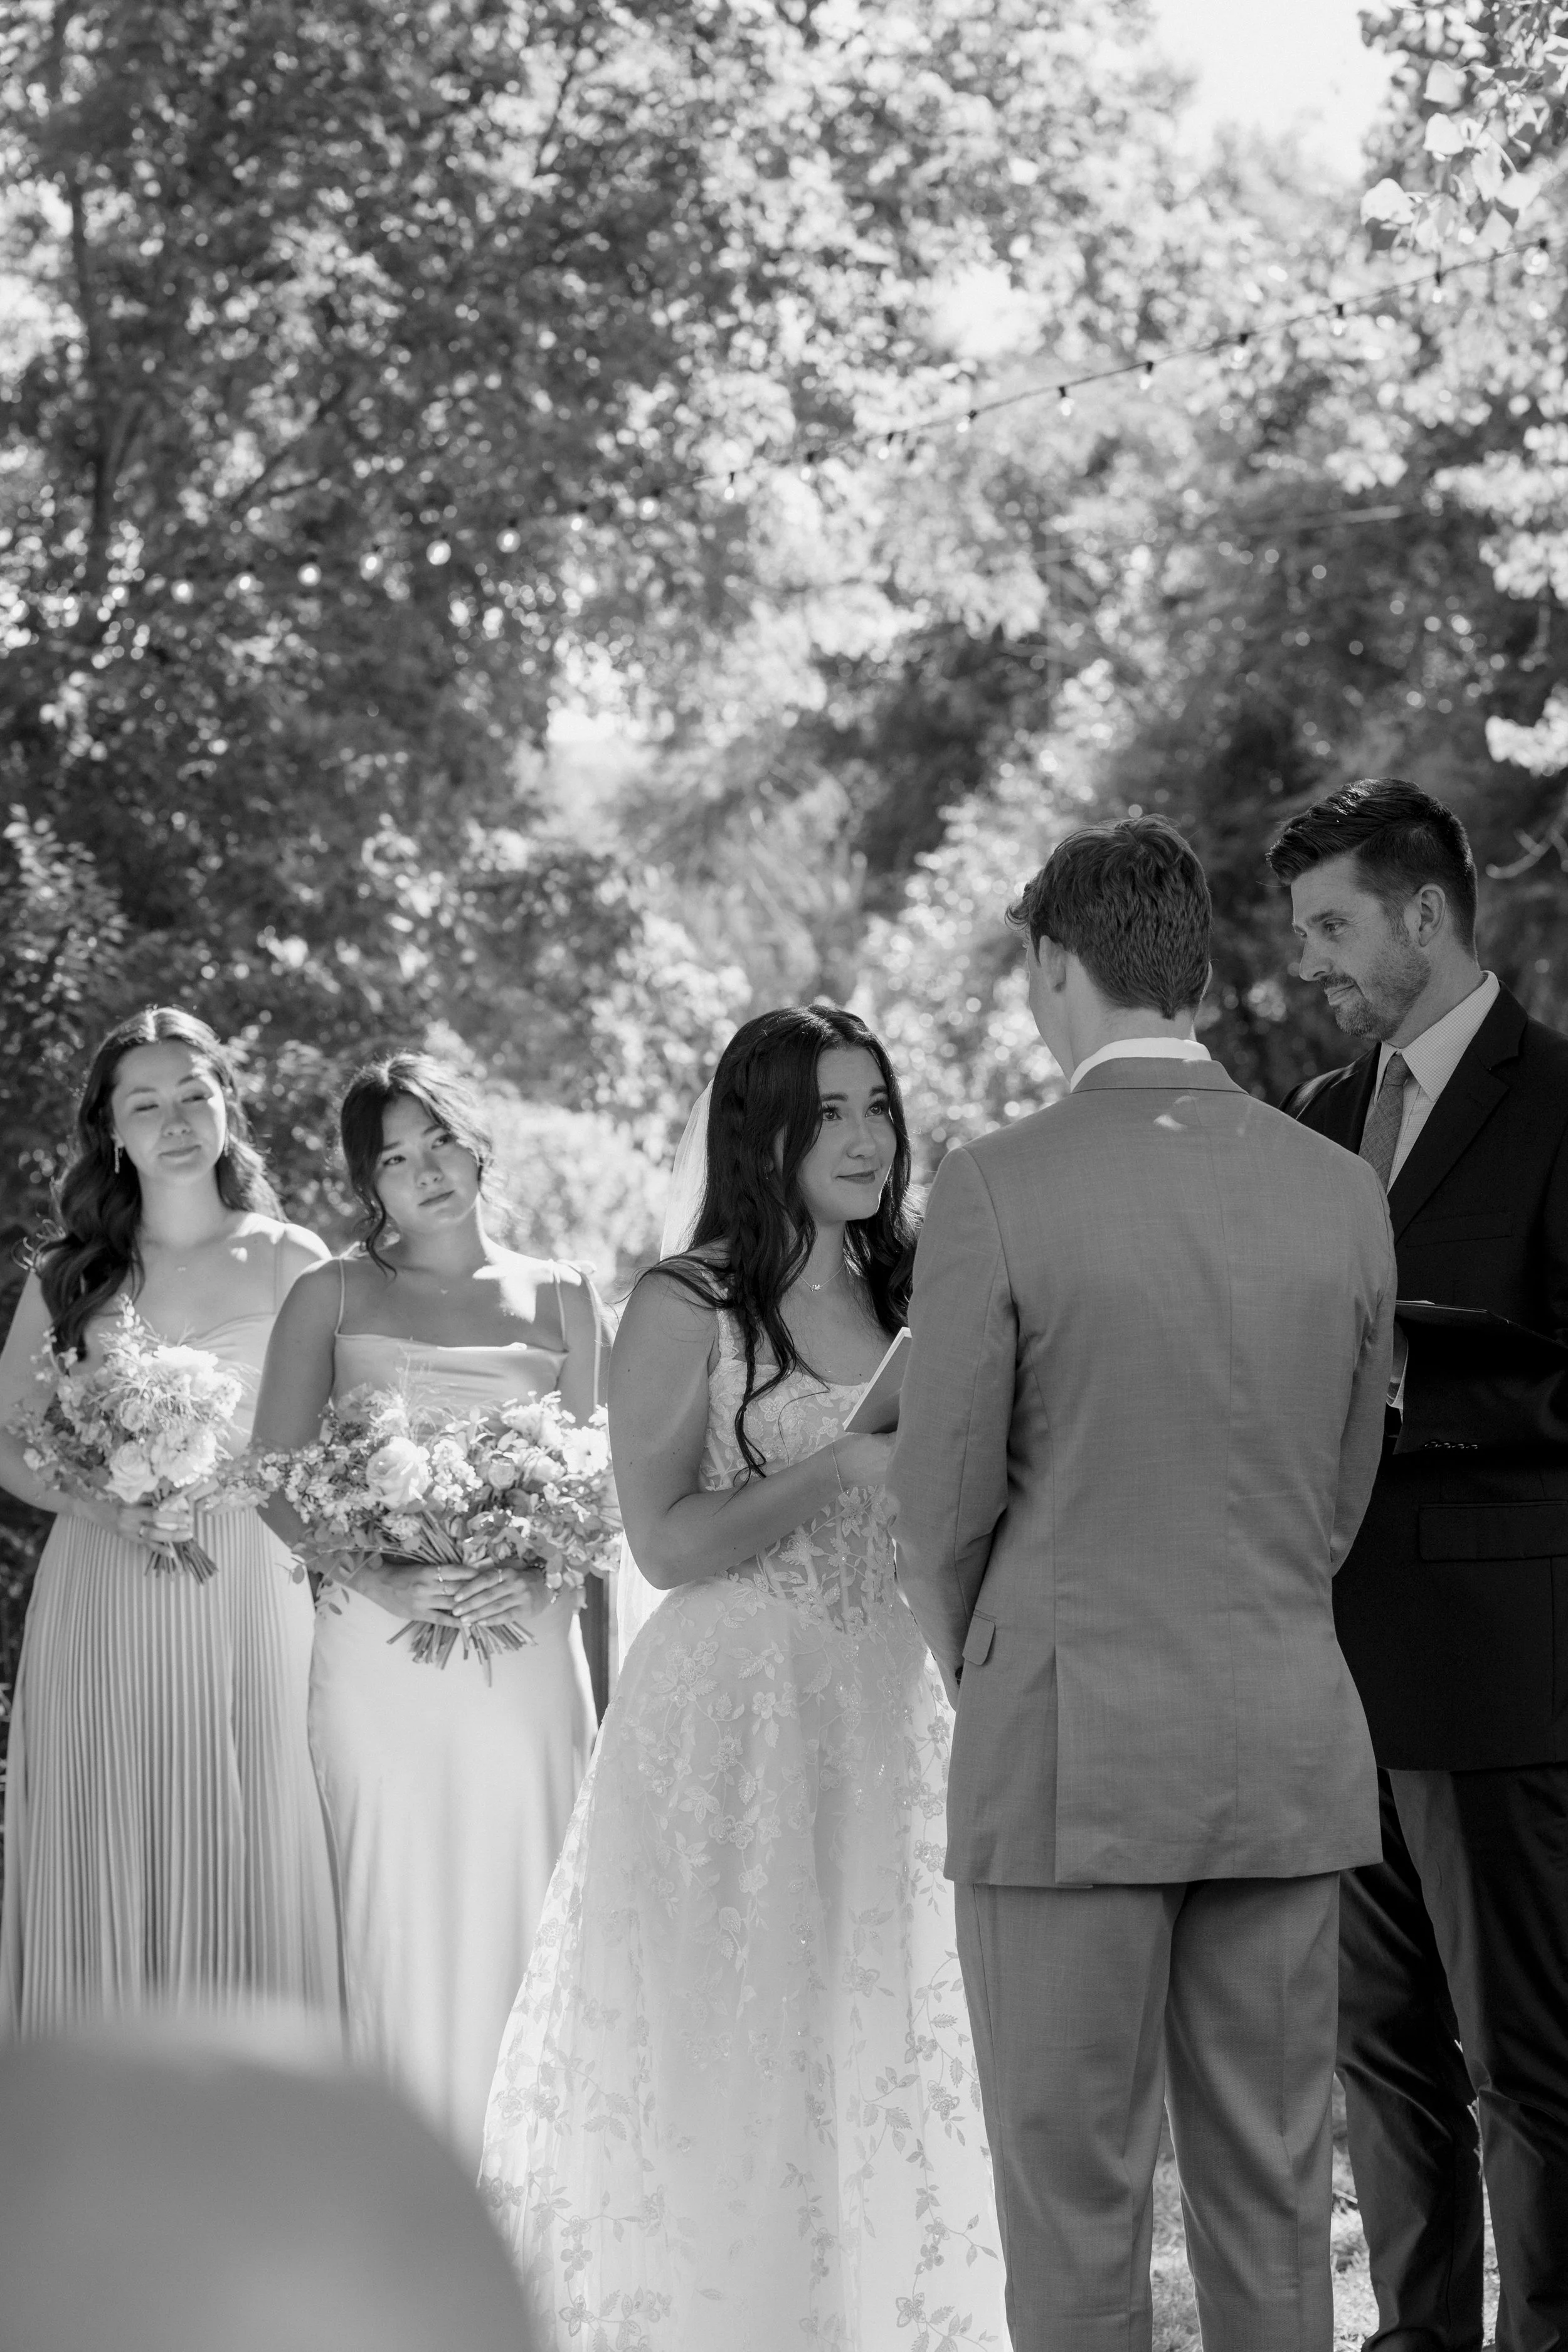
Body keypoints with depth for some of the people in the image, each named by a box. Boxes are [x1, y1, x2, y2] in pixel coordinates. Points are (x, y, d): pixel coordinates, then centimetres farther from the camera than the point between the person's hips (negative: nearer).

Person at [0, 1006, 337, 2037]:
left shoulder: (291, 1263, 4)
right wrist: (107, 1508, -9)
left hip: (251, 1596, -1)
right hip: (103, 1596, 1)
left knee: (244, 1859, -1)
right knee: (107, 1864, 0)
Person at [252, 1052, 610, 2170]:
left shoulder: (561, 1300, 10)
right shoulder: (334, 1297, 8)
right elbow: (276, 1481, 2)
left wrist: (536, 1570, -10)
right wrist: (378, 1577, -12)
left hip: (526, 1646, 1)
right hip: (378, 1647, -1)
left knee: (515, 1912, -2)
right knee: (396, 1919, -3)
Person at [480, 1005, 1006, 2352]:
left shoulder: (901, 1301, 11)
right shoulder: (687, 1308, -7)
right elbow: (664, 1542, -13)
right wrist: (846, 1463, -19)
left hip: (890, 1711, 6)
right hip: (736, 1714, -6)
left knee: (886, 2031, 8)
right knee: (734, 2047, -2)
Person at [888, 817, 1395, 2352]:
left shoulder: (995, 1192, -11)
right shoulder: (1343, 1194, 2)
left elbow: (942, 1508, -6)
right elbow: (1338, 1500, 10)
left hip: (1068, 1758, -4)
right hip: (1290, 1754, 4)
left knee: (1076, 2218, 3)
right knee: (1269, 2201, 11)